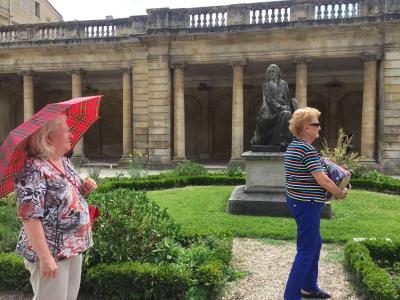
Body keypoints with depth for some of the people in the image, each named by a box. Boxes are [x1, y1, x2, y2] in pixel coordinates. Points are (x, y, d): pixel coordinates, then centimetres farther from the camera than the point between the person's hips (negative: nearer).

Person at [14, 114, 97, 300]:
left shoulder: (65, 162, 7)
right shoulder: (33, 168, -20)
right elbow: (29, 216, -24)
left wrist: (84, 189, -1)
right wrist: (45, 257, -25)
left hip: (74, 247, 9)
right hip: (51, 252, -8)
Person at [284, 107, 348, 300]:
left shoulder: (293, 147, 10)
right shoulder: (308, 150, -20)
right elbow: (322, 180, -21)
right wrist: (340, 193, -5)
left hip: (297, 200, 10)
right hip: (307, 204, -10)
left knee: (315, 244, 22)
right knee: (307, 250, -2)